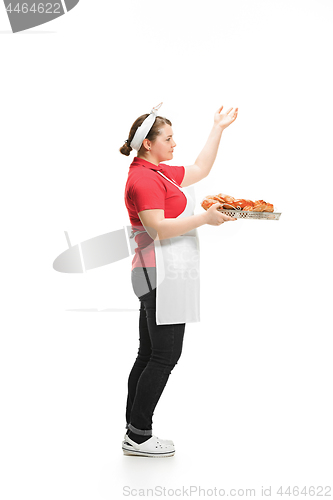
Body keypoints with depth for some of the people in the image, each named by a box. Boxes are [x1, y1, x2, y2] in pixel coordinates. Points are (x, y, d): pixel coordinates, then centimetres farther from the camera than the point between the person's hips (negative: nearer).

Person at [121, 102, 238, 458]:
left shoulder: (159, 172, 19)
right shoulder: (144, 178, -12)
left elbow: (200, 169, 30)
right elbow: (157, 228, -21)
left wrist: (218, 128, 32)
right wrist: (204, 218, -15)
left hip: (157, 277, 10)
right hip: (161, 274, -10)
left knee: (149, 355, 11)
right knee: (165, 355, -5)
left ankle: (135, 434, 18)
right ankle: (138, 437, 4)